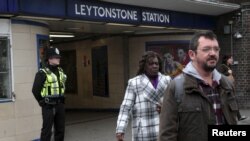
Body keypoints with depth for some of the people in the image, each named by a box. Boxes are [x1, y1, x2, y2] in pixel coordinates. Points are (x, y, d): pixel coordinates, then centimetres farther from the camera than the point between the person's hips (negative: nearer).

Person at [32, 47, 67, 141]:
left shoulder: (60, 71, 9)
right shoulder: (42, 73, -13)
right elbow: (35, 90, -11)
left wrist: (60, 100, 15)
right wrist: (42, 102, -2)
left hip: (60, 104, 7)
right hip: (49, 106, -7)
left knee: (60, 129, 14)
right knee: (47, 130, -1)